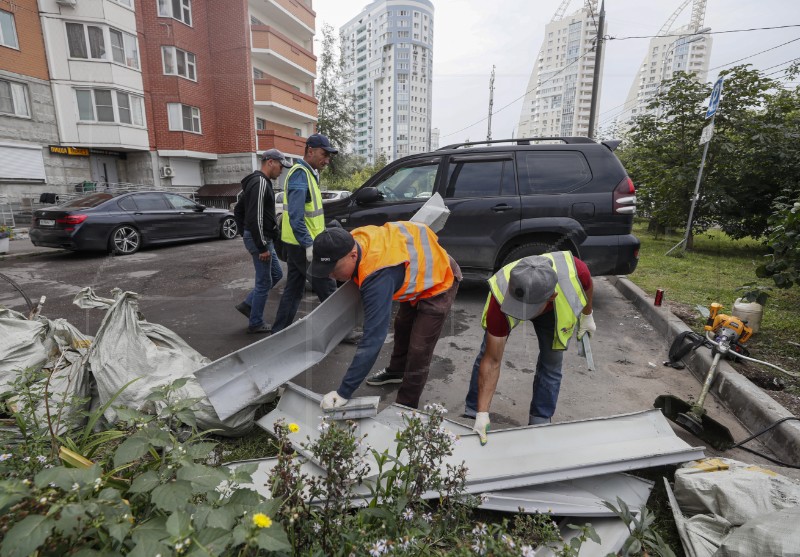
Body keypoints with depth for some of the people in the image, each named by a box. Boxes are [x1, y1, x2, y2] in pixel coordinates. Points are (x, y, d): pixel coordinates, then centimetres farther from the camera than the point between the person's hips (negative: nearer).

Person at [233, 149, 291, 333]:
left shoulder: (255, 182, 15)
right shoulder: (261, 183, -18)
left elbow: (238, 210, 23)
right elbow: (256, 218, -26)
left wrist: (244, 234, 21)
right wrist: (262, 247, -23)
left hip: (260, 239, 10)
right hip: (259, 240, -10)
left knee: (276, 274, 19)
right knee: (264, 282, 0)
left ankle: (248, 304, 22)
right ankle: (256, 324, 13)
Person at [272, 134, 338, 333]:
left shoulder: (308, 173, 16)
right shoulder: (300, 174, -16)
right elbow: (295, 216, -24)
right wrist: (309, 245, -27)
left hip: (299, 244, 10)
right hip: (303, 245, -10)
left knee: (293, 290, 14)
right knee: (327, 288, -1)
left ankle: (279, 331, 22)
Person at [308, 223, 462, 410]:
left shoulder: (380, 276, -45)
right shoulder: (355, 240, -21)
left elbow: (373, 338, -45)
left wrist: (344, 392, -41)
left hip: (439, 280, -9)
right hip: (417, 272, 9)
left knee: (418, 350, -10)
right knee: (402, 328, 25)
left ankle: (406, 407, 10)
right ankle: (396, 372, 49)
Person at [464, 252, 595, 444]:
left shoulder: (574, 270, -44)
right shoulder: (501, 297, -45)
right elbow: (492, 362, -36)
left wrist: (587, 316, 2)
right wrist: (483, 414, -35)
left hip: (555, 308, 2)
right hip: (509, 300, -1)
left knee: (551, 362, -3)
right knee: (487, 354, -4)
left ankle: (540, 423, 15)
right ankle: (472, 414, 14)